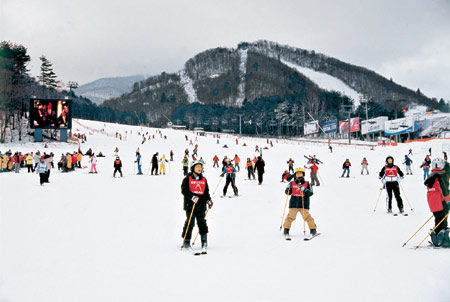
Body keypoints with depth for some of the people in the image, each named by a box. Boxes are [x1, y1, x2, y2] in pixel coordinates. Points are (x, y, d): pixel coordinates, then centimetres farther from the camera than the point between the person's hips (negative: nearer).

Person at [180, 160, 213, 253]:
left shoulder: (204, 179, 14)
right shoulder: (187, 179, -1)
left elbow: (206, 192, 20)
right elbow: (184, 190, -8)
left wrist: (208, 200, 3)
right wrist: (192, 197, -23)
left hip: (201, 205, 4)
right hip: (190, 205, -4)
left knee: (202, 222, 0)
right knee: (190, 223, -3)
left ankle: (204, 241, 6)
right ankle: (186, 242, 8)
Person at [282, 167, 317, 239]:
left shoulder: (306, 184, 5)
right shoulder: (292, 183, 8)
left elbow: (310, 193, -2)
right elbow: (287, 192, 8)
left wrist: (305, 190, -19)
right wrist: (288, 189, -14)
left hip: (304, 204, -1)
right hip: (294, 204, 1)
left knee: (307, 217, -7)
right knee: (290, 217, -5)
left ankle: (313, 230, 8)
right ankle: (286, 230, 7)